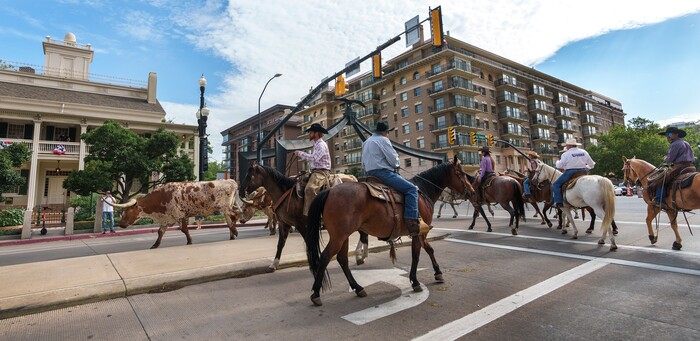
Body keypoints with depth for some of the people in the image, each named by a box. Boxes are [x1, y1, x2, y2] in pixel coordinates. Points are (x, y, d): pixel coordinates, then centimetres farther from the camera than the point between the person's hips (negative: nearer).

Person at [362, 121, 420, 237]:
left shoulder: (366, 142, 23)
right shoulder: (383, 139, -5)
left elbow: (364, 163, 25)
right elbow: (393, 159, -10)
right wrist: (395, 166, 9)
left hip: (369, 173, 10)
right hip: (383, 172, -10)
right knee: (411, 189, -14)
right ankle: (411, 222, -27)